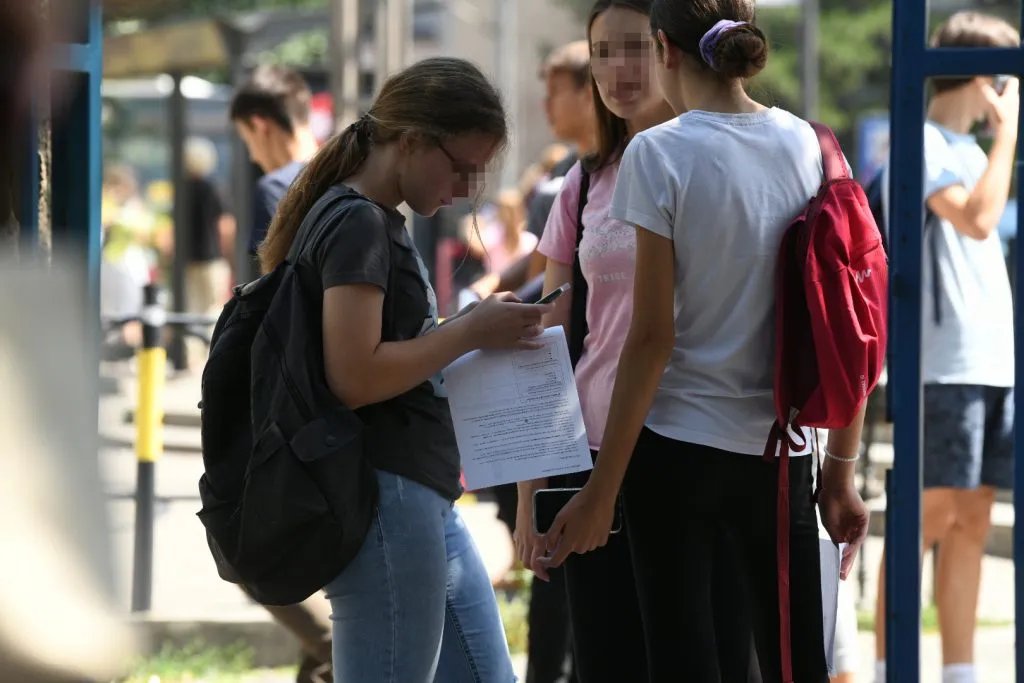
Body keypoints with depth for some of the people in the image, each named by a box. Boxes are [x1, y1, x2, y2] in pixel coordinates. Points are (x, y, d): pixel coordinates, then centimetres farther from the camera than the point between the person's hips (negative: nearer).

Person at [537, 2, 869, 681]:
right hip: (779, 454, 4)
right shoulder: (808, 146, 3)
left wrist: (603, 491, -7)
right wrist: (841, 470, 13)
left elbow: (653, 338, -12)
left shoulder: (660, 155, -10)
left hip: (678, 448, -4)